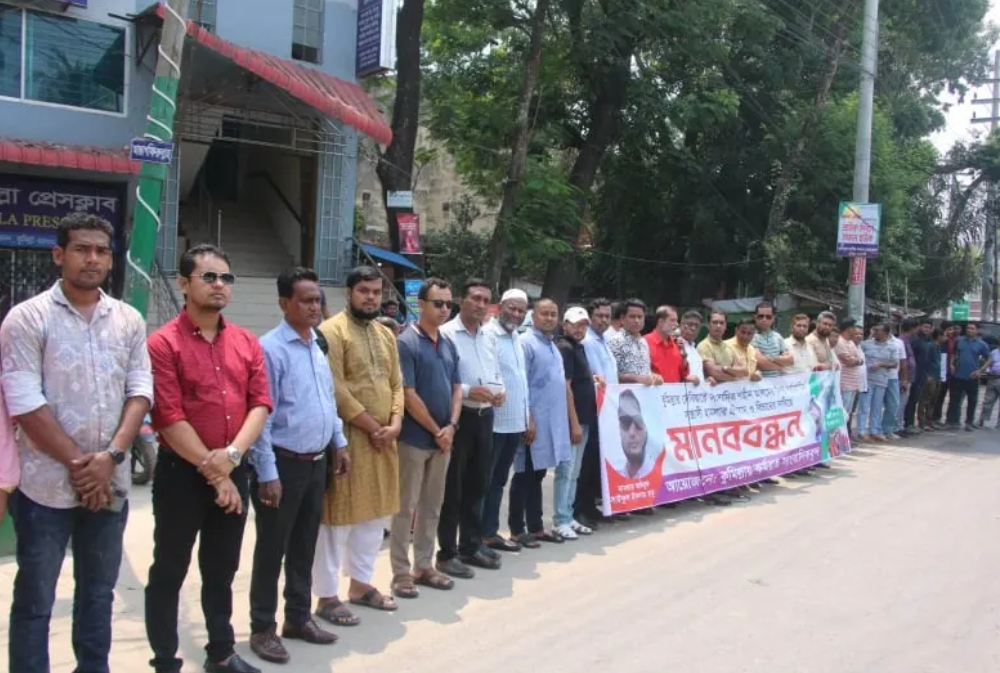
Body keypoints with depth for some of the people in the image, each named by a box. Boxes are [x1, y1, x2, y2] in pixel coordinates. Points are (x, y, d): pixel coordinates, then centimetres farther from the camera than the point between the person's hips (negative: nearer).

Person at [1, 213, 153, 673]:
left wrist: (111, 455, -12)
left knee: (99, 593, 17)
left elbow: (140, 391, 1)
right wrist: (77, 462, -14)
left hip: (111, 484, 4)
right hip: (46, 486, -4)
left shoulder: (129, 320, 5)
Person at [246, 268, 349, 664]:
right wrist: (267, 472, -19)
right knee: (272, 549, 6)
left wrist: (339, 442, 16)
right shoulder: (271, 348, -15)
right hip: (284, 464, -7)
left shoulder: (319, 347, 9)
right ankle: (263, 628, 21)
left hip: (318, 462, 7)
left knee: (305, 546, 18)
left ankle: (298, 617, 33)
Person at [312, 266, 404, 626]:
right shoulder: (332, 331, -11)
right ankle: (327, 596, 11)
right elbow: (335, 390, -18)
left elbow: (396, 383, 12)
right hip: (346, 438, -8)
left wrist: (394, 423, -4)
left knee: (375, 514, 15)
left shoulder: (386, 334, 14)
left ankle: (361, 583, 30)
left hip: (383, 438, 8)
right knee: (338, 516, 0)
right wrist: (372, 425, -16)